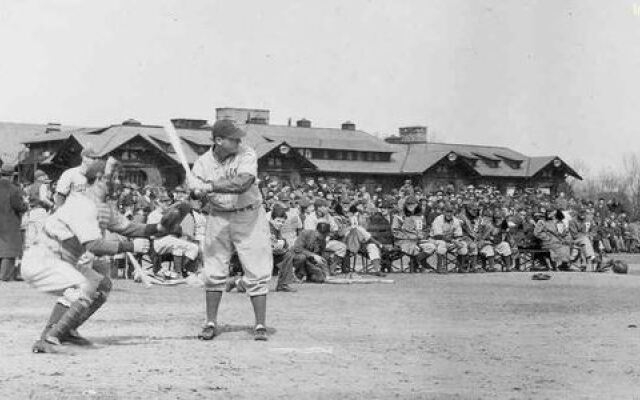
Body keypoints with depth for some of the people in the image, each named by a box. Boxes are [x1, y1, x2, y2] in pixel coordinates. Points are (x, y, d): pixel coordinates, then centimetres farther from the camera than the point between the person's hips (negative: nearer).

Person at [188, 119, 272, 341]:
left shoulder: (247, 154, -14)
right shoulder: (203, 163, -4)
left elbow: (242, 184, -29)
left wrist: (210, 186, -29)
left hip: (249, 217, -2)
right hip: (218, 217, 2)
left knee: (256, 271, -3)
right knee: (213, 272, 5)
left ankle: (260, 325, 3)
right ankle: (211, 323, 17)